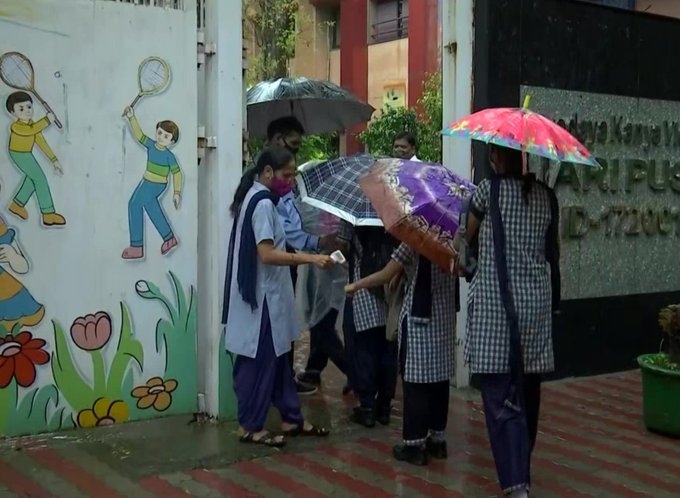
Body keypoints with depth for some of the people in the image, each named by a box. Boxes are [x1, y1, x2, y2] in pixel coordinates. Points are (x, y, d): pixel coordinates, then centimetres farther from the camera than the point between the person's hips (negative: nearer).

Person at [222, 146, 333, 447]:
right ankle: (250, 426, 10)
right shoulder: (263, 203, -18)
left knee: (277, 358, 15)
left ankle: (291, 419, 24)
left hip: (266, 294, 10)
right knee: (259, 361, -1)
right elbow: (267, 254, -25)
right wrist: (311, 258, -26)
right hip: (261, 296, -10)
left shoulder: (254, 197, 14)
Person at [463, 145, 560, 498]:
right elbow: (553, 252, 14)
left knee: (501, 397, -6)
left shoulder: (489, 190, -5)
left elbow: (466, 238, 6)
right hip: (537, 302, 5)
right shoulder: (546, 196, 8)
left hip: (496, 303, -5)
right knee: (526, 393, 16)